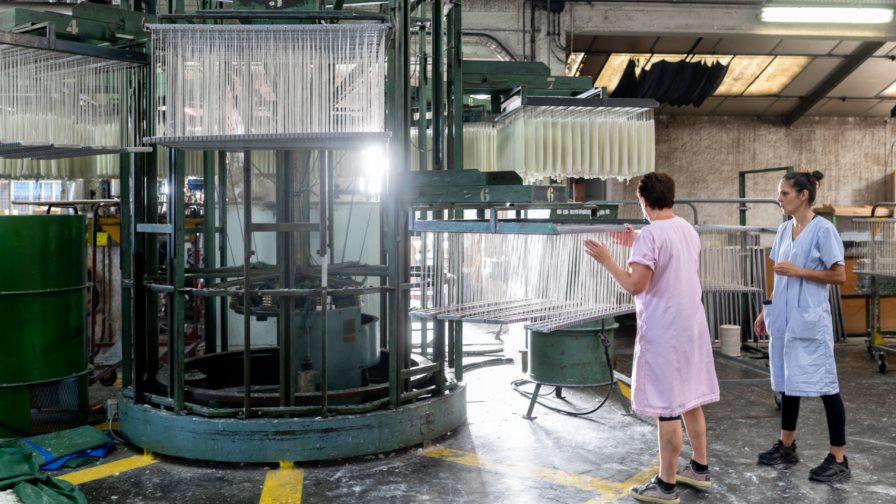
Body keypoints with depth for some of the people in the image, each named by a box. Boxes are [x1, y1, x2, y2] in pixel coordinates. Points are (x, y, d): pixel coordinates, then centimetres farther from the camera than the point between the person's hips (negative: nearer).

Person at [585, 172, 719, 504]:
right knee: (690, 401, 18)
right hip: (691, 326, 9)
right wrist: (637, 246, 30)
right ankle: (699, 469, 30)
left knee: (667, 408, -1)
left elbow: (635, 285, -22)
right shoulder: (688, 230, 10)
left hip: (663, 332, -9)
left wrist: (606, 260, -12)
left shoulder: (650, 234, -17)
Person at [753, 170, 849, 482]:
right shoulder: (784, 230, 11)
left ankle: (838, 458, 5)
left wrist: (799, 271, -17)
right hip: (783, 319, 7)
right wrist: (766, 312, 15)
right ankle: (787, 446, 26)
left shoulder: (823, 229, -9)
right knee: (787, 381, 14)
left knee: (824, 385, -3)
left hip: (810, 321, -7)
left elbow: (839, 276, -10)